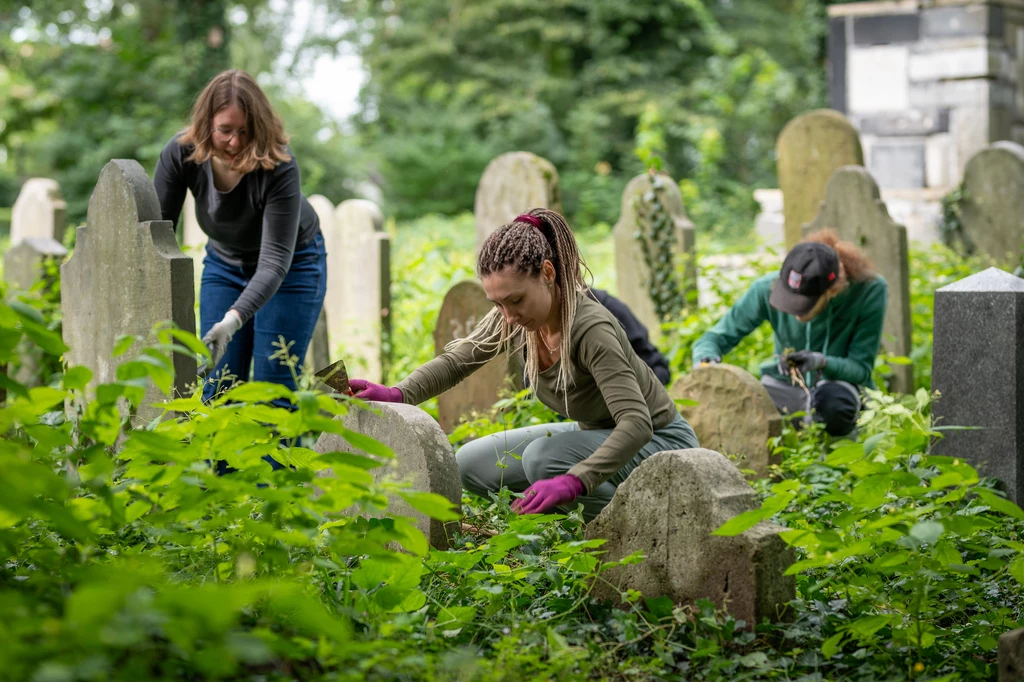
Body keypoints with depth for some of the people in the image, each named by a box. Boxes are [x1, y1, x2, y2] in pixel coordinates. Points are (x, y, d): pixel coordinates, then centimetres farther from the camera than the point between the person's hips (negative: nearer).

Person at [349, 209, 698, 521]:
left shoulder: (590, 329, -33)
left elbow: (637, 424, -40)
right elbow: (456, 360, -5)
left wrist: (574, 481, -54)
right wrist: (397, 394, -25)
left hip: (657, 442, -8)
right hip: (596, 434, 8)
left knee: (543, 457, -33)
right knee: (470, 464, -1)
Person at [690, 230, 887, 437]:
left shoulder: (869, 291, -21)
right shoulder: (768, 288, -17)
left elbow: (861, 368, -16)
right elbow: (716, 337, -9)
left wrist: (822, 362, -36)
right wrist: (706, 361, -33)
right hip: (784, 386, 2)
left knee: (834, 402, -39)